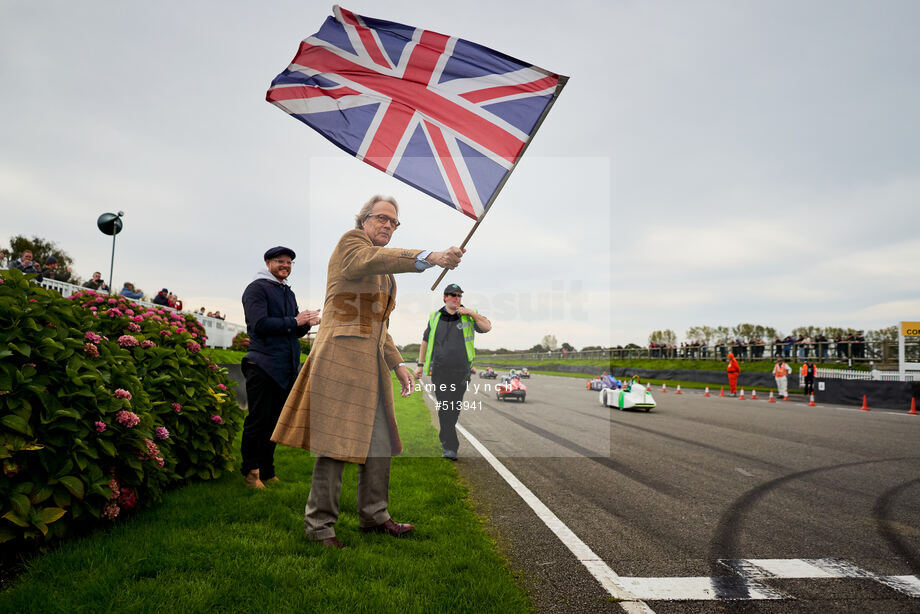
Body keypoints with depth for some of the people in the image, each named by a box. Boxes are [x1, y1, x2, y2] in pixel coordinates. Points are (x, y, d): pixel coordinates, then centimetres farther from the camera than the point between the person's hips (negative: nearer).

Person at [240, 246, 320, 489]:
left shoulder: (289, 293, 21)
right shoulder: (256, 288, -3)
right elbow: (260, 325, -16)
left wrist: (307, 323, -1)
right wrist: (294, 321, -14)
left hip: (286, 367, 7)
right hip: (263, 366, -7)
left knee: (275, 422, 12)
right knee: (258, 421, -2)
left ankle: (267, 472, 21)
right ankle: (251, 472, 10)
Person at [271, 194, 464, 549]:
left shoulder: (385, 273, 24)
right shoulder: (349, 243, -1)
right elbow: (373, 259, -25)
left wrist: (397, 364, 18)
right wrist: (430, 258, -38)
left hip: (370, 363, 9)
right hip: (342, 356, -9)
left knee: (380, 442, 11)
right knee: (336, 445, -7)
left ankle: (373, 516, 24)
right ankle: (319, 525, 5)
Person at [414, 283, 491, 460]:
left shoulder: (469, 317, 8)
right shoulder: (435, 317, 12)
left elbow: (487, 327, -6)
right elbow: (425, 341, 19)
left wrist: (472, 313, -14)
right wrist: (420, 364, 16)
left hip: (461, 371, 0)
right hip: (439, 371, 0)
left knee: (455, 410, 6)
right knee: (445, 408, -9)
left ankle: (445, 440, 25)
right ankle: (450, 447, -7)